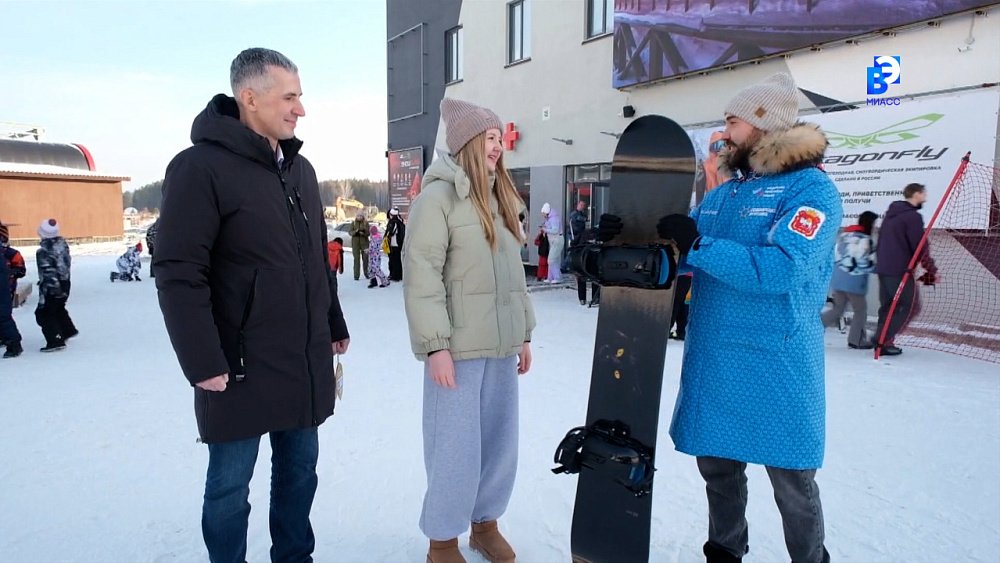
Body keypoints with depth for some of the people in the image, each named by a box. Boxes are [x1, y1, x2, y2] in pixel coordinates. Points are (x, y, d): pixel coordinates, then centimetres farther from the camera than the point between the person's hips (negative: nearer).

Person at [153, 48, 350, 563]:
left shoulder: (300, 169, 10)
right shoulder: (201, 166, -12)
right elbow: (177, 274, -16)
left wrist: (335, 325, 17)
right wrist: (202, 362, -18)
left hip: (307, 363, 7)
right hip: (241, 367, -6)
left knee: (299, 471, 18)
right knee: (230, 486, 10)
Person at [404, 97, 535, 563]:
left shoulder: (501, 198, 15)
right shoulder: (438, 195, -9)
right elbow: (421, 275, -14)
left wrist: (524, 333, 15)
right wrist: (435, 345, -17)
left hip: (501, 346, 7)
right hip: (459, 347, -7)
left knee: (500, 442, 13)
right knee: (457, 447, 1)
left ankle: (486, 523, 33)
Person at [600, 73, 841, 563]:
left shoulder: (811, 188, -10)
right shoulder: (720, 195, 12)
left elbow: (783, 269, -25)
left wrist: (697, 245, -26)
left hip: (776, 364, -6)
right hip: (711, 361, 6)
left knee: (792, 482, 10)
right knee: (718, 467, 18)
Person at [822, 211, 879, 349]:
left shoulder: (843, 234, 11)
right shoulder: (864, 239, -13)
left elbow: (835, 257, 15)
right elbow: (866, 264, -14)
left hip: (838, 280, 7)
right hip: (854, 282, -7)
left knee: (837, 310, 17)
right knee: (861, 311, 10)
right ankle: (856, 340, 17)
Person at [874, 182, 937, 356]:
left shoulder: (891, 213, 16)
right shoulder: (913, 216, -11)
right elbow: (920, 247, -14)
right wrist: (932, 270, -7)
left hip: (883, 268, 8)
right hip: (900, 270, -8)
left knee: (887, 306, 12)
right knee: (904, 306, -1)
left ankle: (882, 341, 11)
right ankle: (883, 341, -8)